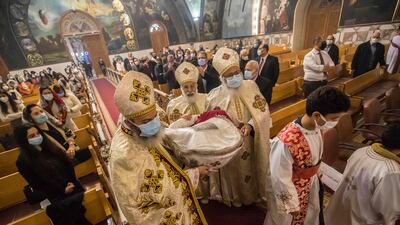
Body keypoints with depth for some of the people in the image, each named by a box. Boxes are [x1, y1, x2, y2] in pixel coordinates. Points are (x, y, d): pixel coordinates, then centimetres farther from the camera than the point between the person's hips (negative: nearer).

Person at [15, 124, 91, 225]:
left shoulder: (50, 147, 4)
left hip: (73, 186, 5)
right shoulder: (23, 161, -8)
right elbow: (37, 186, -5)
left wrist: (71, 181, -6)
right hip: (58, 195, -4)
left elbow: (68, 164, 8)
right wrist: (62, 191, -10)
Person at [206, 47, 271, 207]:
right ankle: (235, 198, 49)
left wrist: (250, 126, -29)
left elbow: (263, 112, -13)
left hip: (251, 144, 2)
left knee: (251, 168, 23)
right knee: (234, 174, 20)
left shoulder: (251, 87, -9)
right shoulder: (215, 96, -14)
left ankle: (253, 194, 53)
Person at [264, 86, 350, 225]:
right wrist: (292, 204, -14)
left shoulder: (317, 127, -17)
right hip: (291, 190, -6)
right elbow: (281, 179, -28)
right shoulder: (286, 142, -42)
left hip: (312, 184, 7)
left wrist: (317, 174, 18)